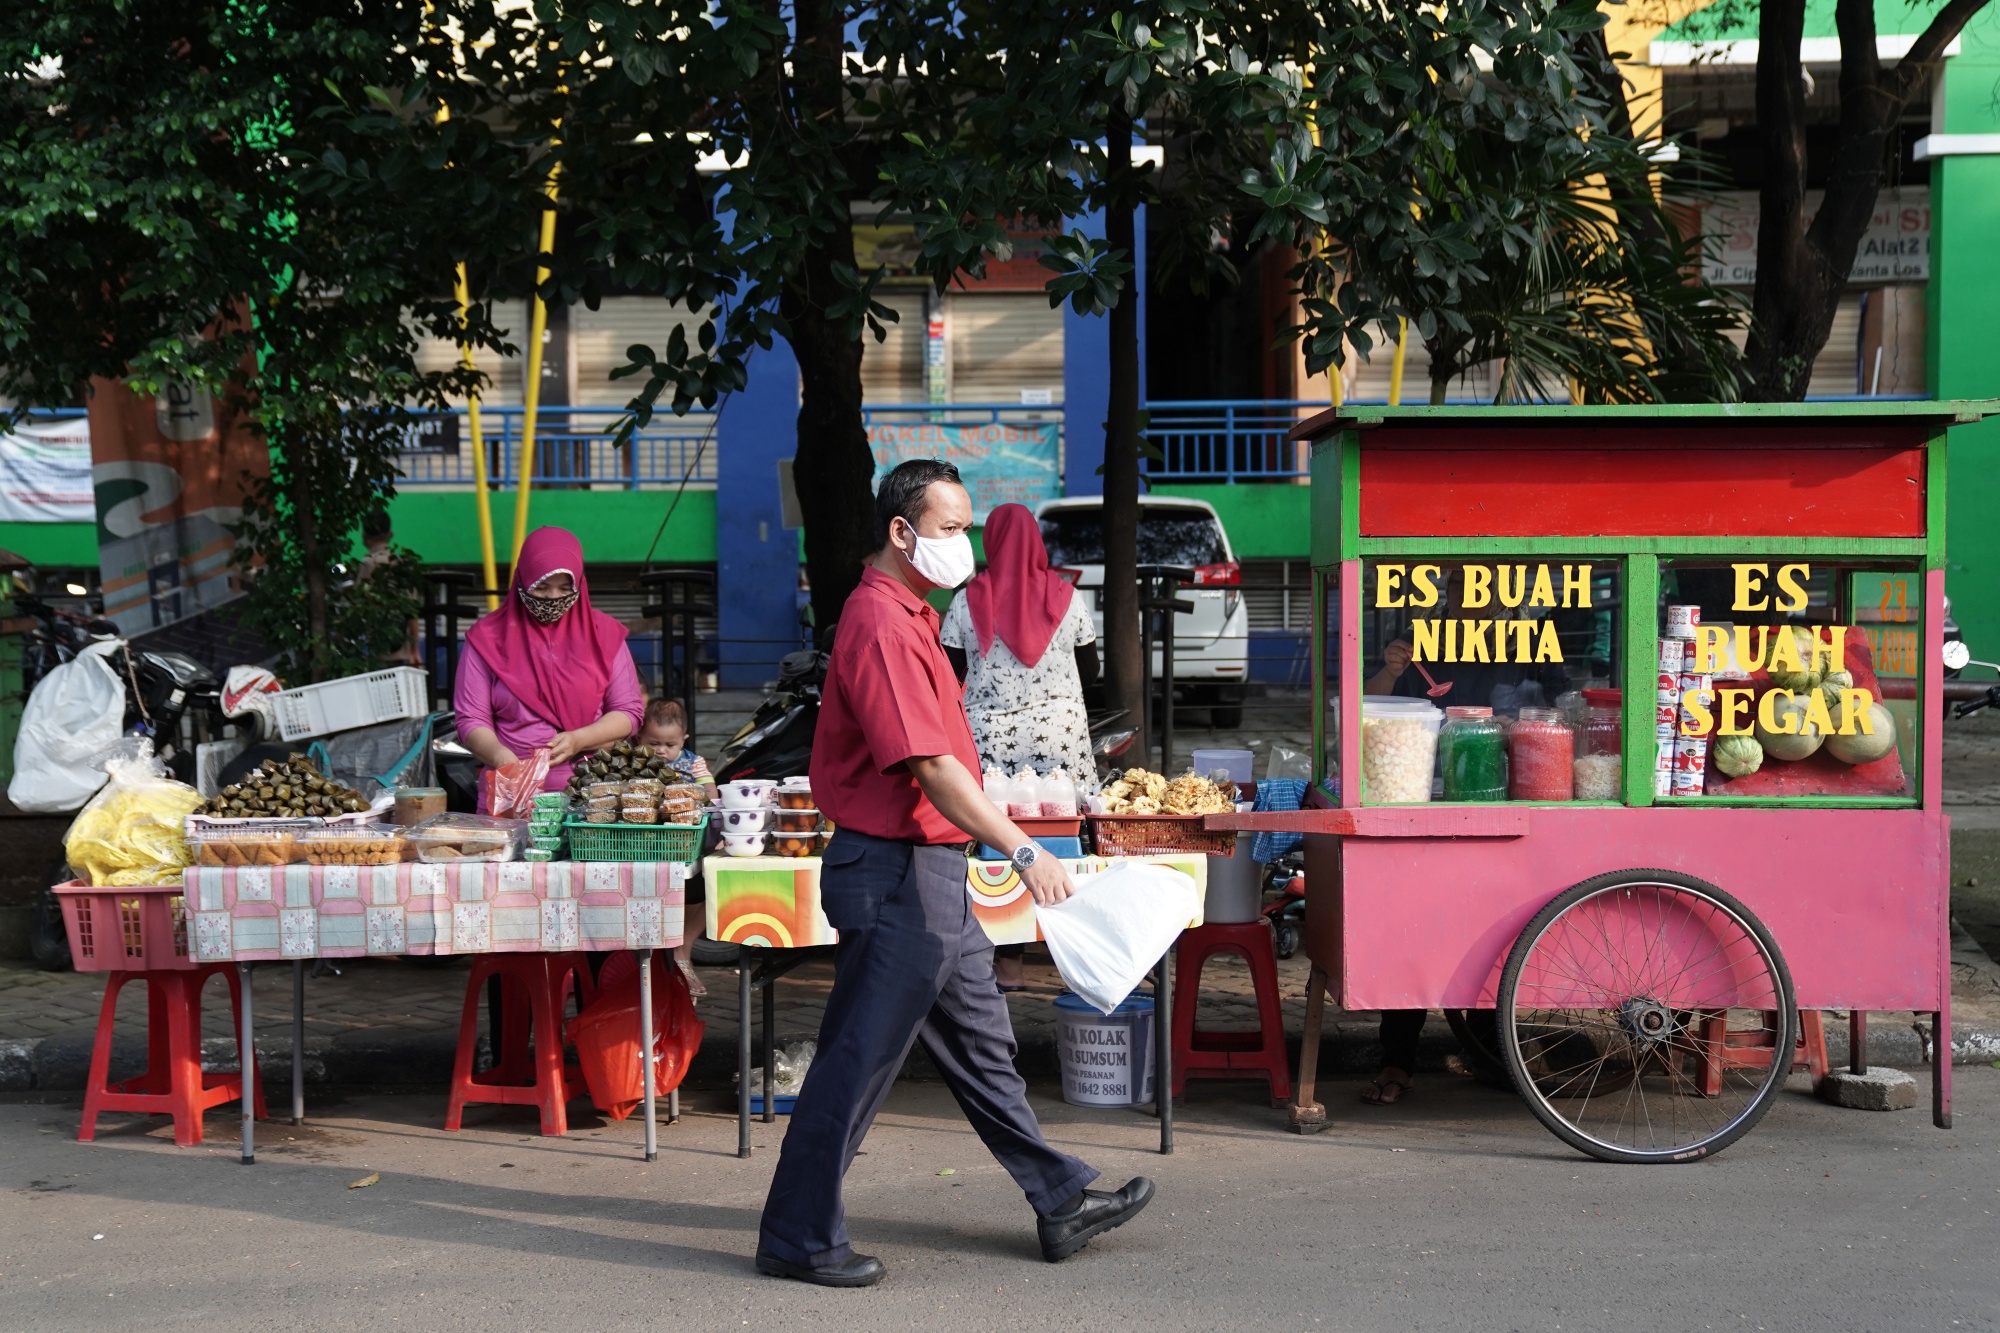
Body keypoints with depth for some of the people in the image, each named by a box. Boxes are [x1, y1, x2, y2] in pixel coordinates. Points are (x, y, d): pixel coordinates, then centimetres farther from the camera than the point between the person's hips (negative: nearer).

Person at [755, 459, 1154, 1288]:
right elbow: (932, 768, -25)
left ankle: (1061, 1203, 27)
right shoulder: (880, 627, -19)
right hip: (895, 876, -11)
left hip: (933, 875, 11)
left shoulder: (908, 616, 15)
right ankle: (798, 1239, 8)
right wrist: (1024, 852, -27)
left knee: (982, 1045, 17)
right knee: (858, 1062, -2)